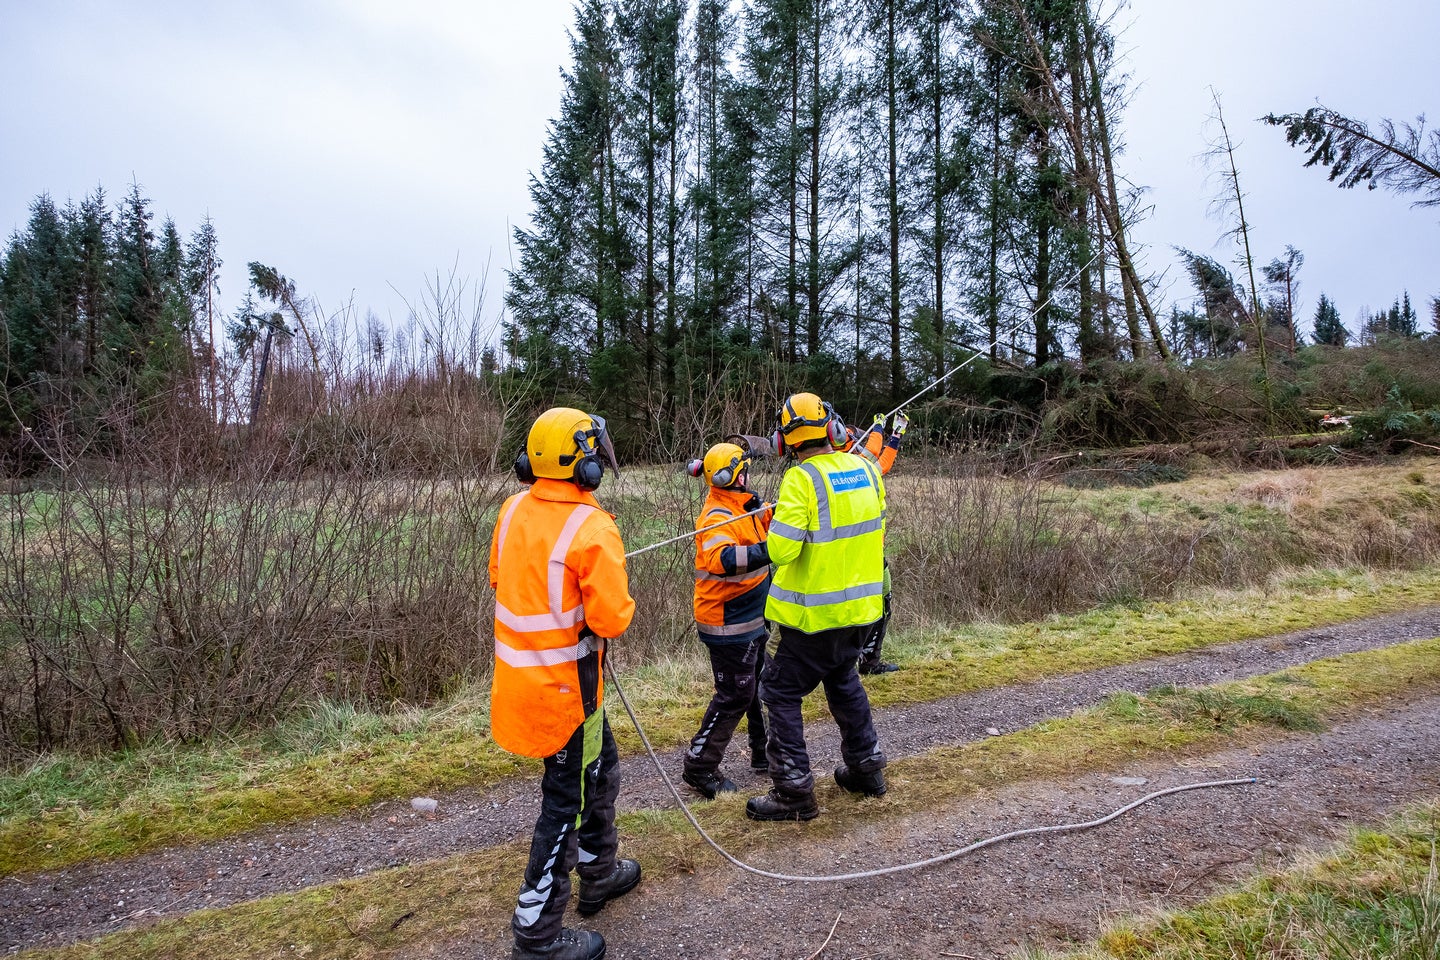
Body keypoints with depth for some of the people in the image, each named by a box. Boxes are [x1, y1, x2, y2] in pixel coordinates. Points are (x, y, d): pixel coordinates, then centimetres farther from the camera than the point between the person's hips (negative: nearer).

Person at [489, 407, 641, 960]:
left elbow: (499, 578, 13)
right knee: (566, 802, 8)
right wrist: (616, 599, -1)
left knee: (601, 769, 25)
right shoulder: (592, 529, -23)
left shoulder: (513, 509, 0)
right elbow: (613, 619, -22)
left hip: (520, 672, 8)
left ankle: (600, 873, 44)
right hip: (563, 684, -8)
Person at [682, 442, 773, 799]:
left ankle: (764, 755, 38)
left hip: (751, 619, 10)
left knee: (760, 686, 21)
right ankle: (699, 767, 14)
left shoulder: (744, 507, 6)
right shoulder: (718, 517, -24)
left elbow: (767, 522, 22)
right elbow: (719, 558, -44)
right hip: (728, 625, -10)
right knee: (734, 696, -1)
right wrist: (766, 551, -55)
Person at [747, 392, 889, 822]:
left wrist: (777, 520, -5)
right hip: (860, 604, 7)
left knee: (781, 691, 6)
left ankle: (794, 791, 10)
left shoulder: (801, 480, -20)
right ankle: (866, 766, 39)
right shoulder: (867, 470, 0)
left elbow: (781, 549, -25)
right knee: (843, 680, 27)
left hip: (816, 612, -7)